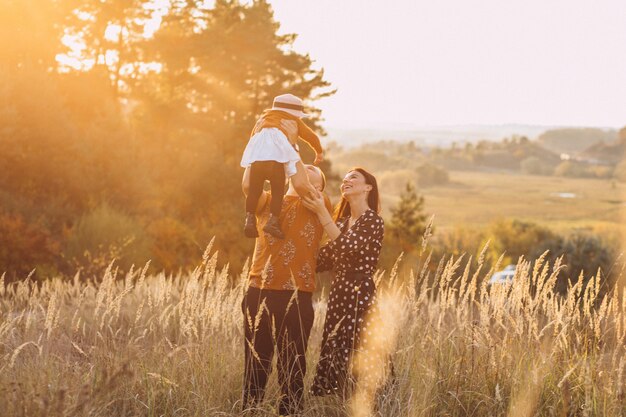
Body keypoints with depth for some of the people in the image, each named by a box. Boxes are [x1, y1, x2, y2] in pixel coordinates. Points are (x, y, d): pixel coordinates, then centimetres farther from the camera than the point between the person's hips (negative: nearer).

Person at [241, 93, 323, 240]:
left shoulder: (263, 118, 38)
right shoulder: (293, 120, 29)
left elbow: (252, 135, 35)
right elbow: (312, 137, 34)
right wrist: (319, 152, 51)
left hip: (255, 153, 3)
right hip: (276, 155, -3)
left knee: (254, 189, 7)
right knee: (277, 189, -1)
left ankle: (250, 218, -5)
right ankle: (273, 220, -15)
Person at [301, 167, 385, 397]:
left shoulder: (373, 220, -6)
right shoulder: (341, 222, 17)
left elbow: (347, 247, -21)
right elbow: (322, 262, 13)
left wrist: (322, 213, -16)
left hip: (360, 297, -8)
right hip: (338, 296, 8)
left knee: (360, 361, -9)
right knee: (337, 359, 8)